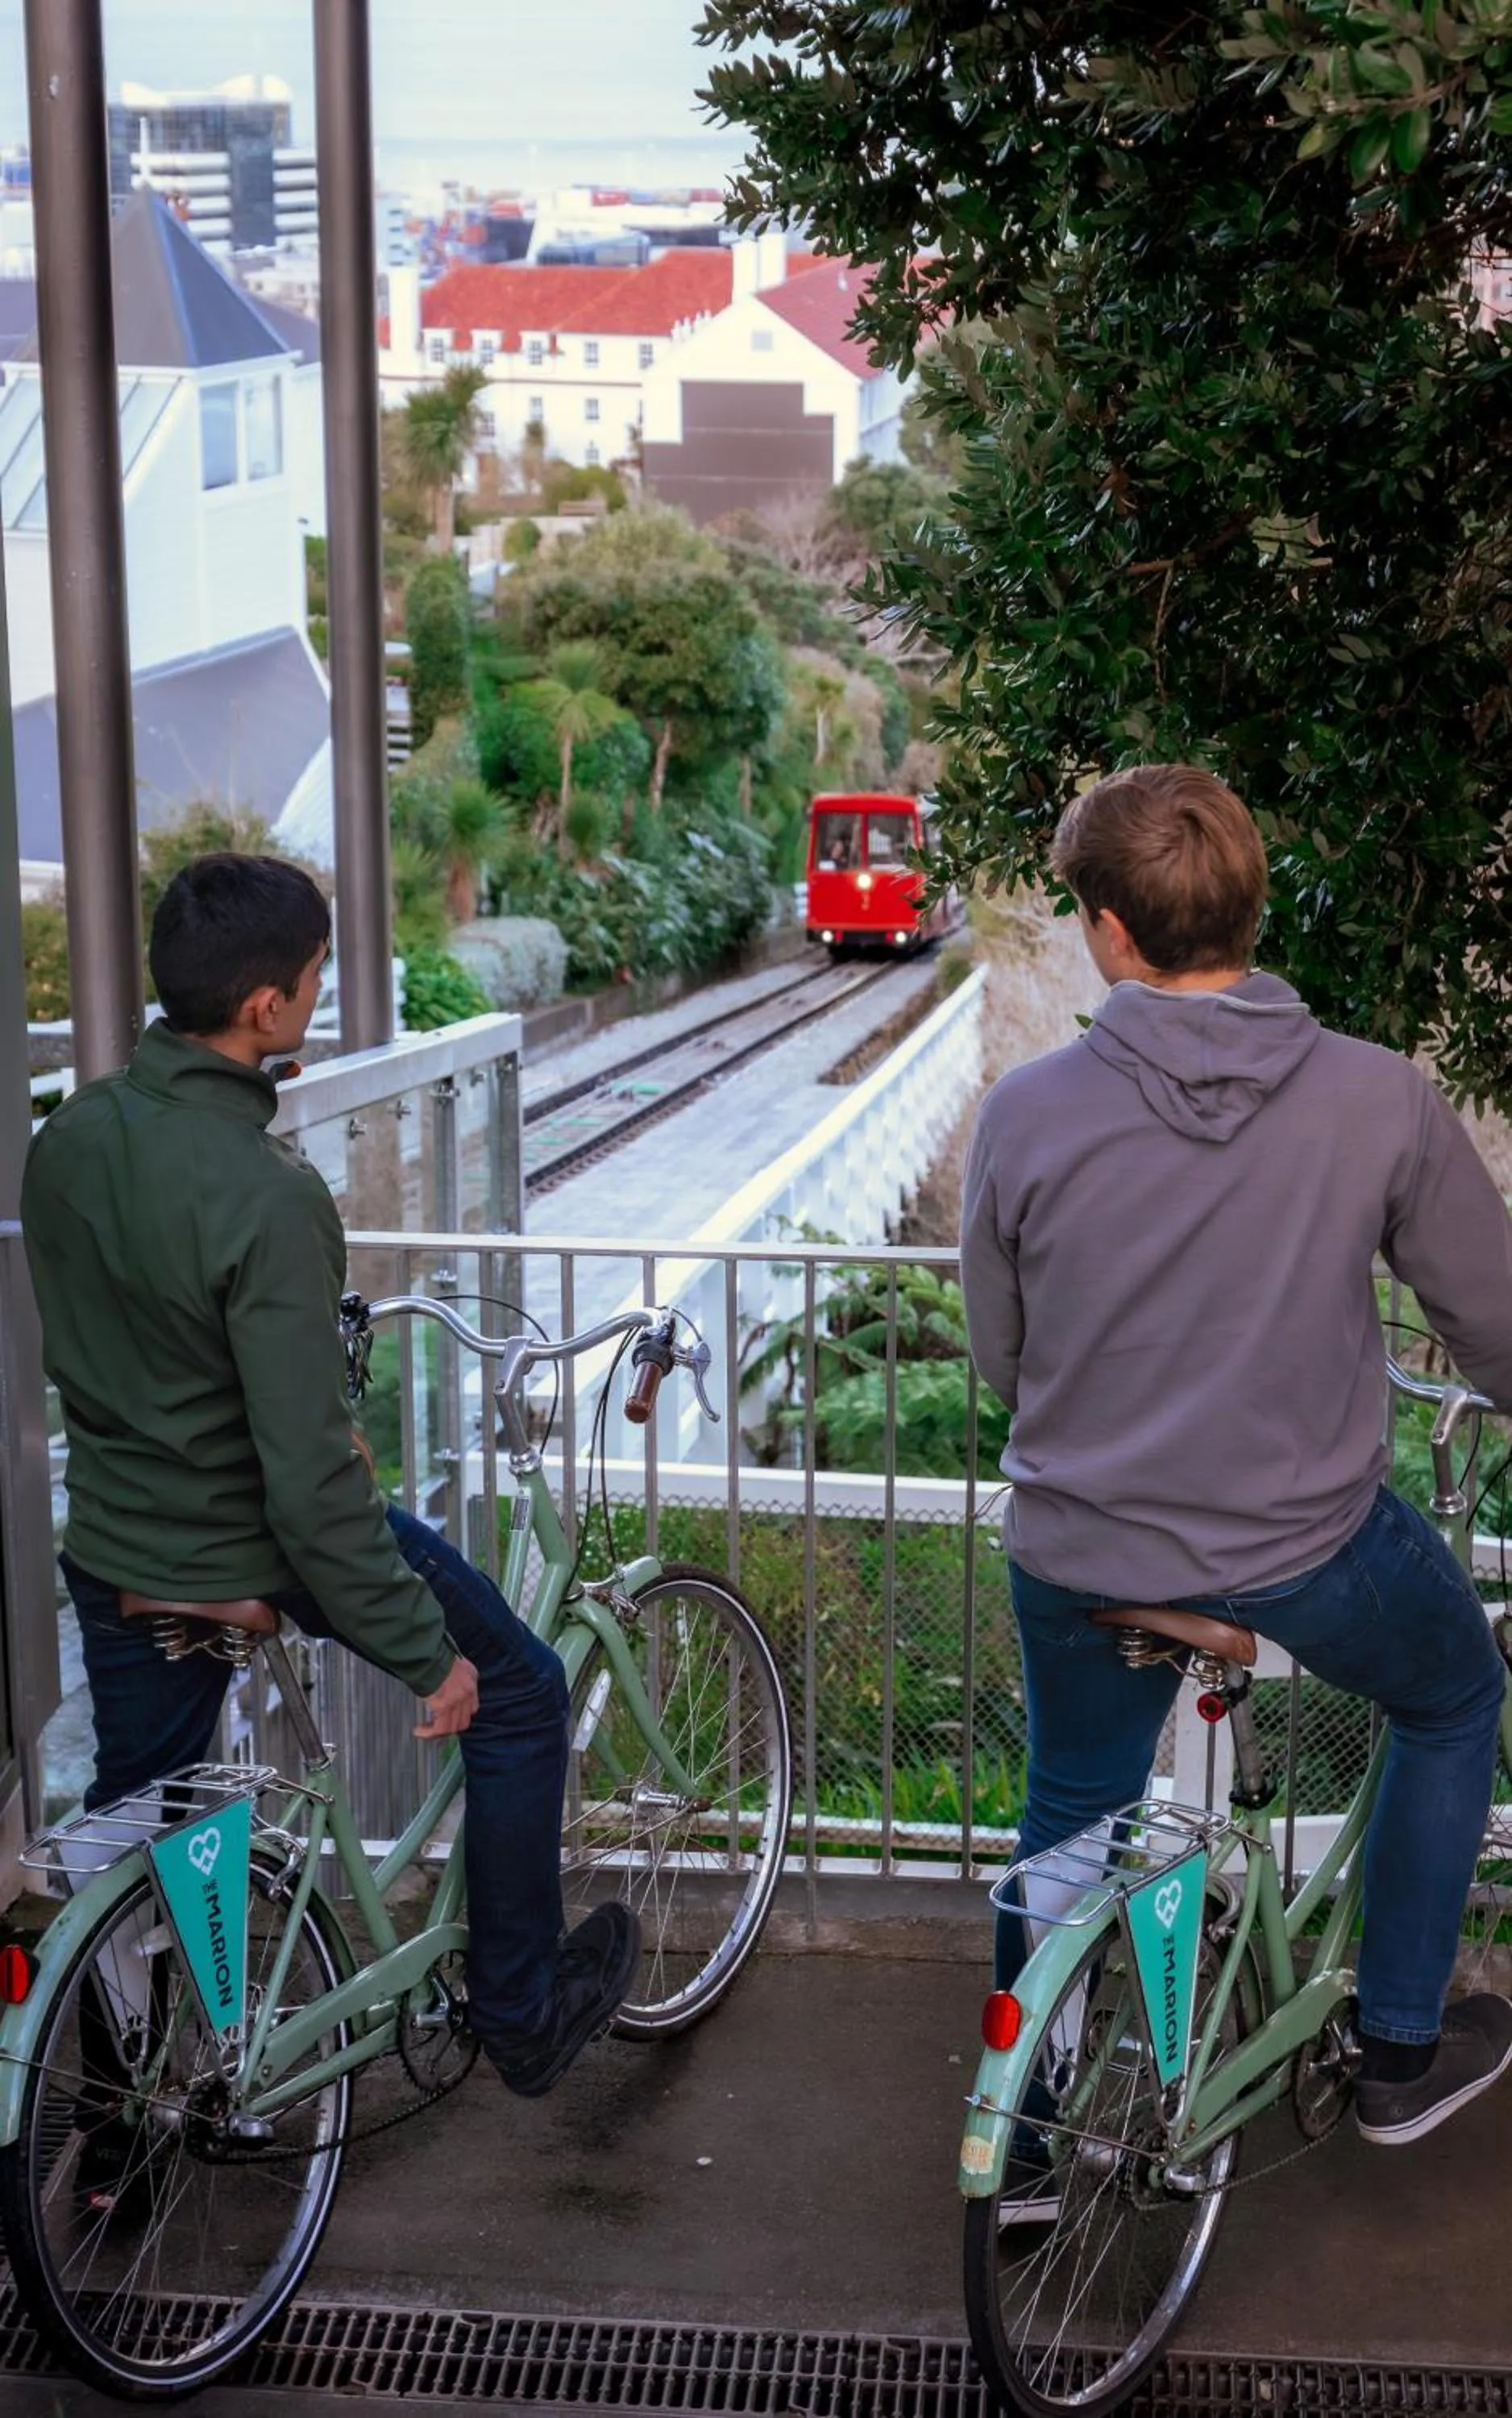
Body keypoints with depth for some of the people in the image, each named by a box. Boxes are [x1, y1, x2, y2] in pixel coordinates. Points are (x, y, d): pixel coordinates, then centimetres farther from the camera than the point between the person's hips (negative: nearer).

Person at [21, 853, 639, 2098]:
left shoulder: (69, 1137, -7)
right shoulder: (262, 1197, -30)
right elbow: (312, 1479, -28)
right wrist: (425, 1653, -19)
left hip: (114, 1556, 7)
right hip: (258, 1555, -7)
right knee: (519, 1696, 15)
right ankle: (521, 2014, 27)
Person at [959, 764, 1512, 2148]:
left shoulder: (1027, 1113, -13)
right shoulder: (1382, 1103, -15)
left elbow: (1000, 1361, 0)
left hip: (1079, 1555, 2)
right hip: (1309, 1546, -1)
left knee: (1071, 1817, 27)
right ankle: (1401, 2057, 36)